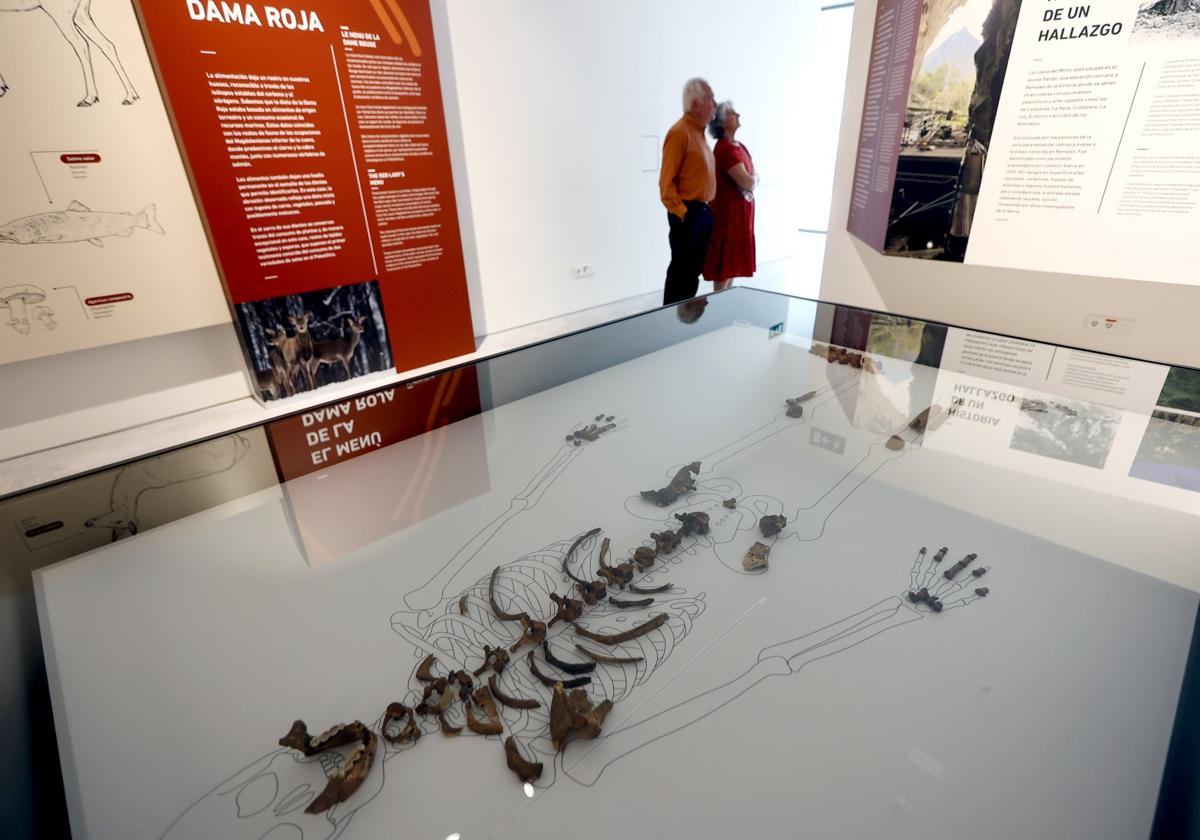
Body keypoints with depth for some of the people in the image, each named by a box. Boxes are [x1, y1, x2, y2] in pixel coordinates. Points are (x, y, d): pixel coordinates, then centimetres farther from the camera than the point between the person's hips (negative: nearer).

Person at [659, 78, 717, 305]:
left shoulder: (699, 131, 16)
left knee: (694, 271, 13)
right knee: (680, 271, -4)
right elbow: (666, 181, -17)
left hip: (703, 211, 9)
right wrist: (680, 212, -18)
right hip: (687, 213, -9)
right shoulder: (680, 132, -13)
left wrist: (704, 208, 14)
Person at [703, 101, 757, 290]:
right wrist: (754, 178, 0)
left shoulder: (740, 147, 14)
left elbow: (752, 181, 16)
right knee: (724, 265, -5)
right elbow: (748, 182, -20)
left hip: (740, 213, 10)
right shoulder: (725, 149, -16)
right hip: (728, 212, -10)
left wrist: (751, 179, -5)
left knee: (733, 262, 14)